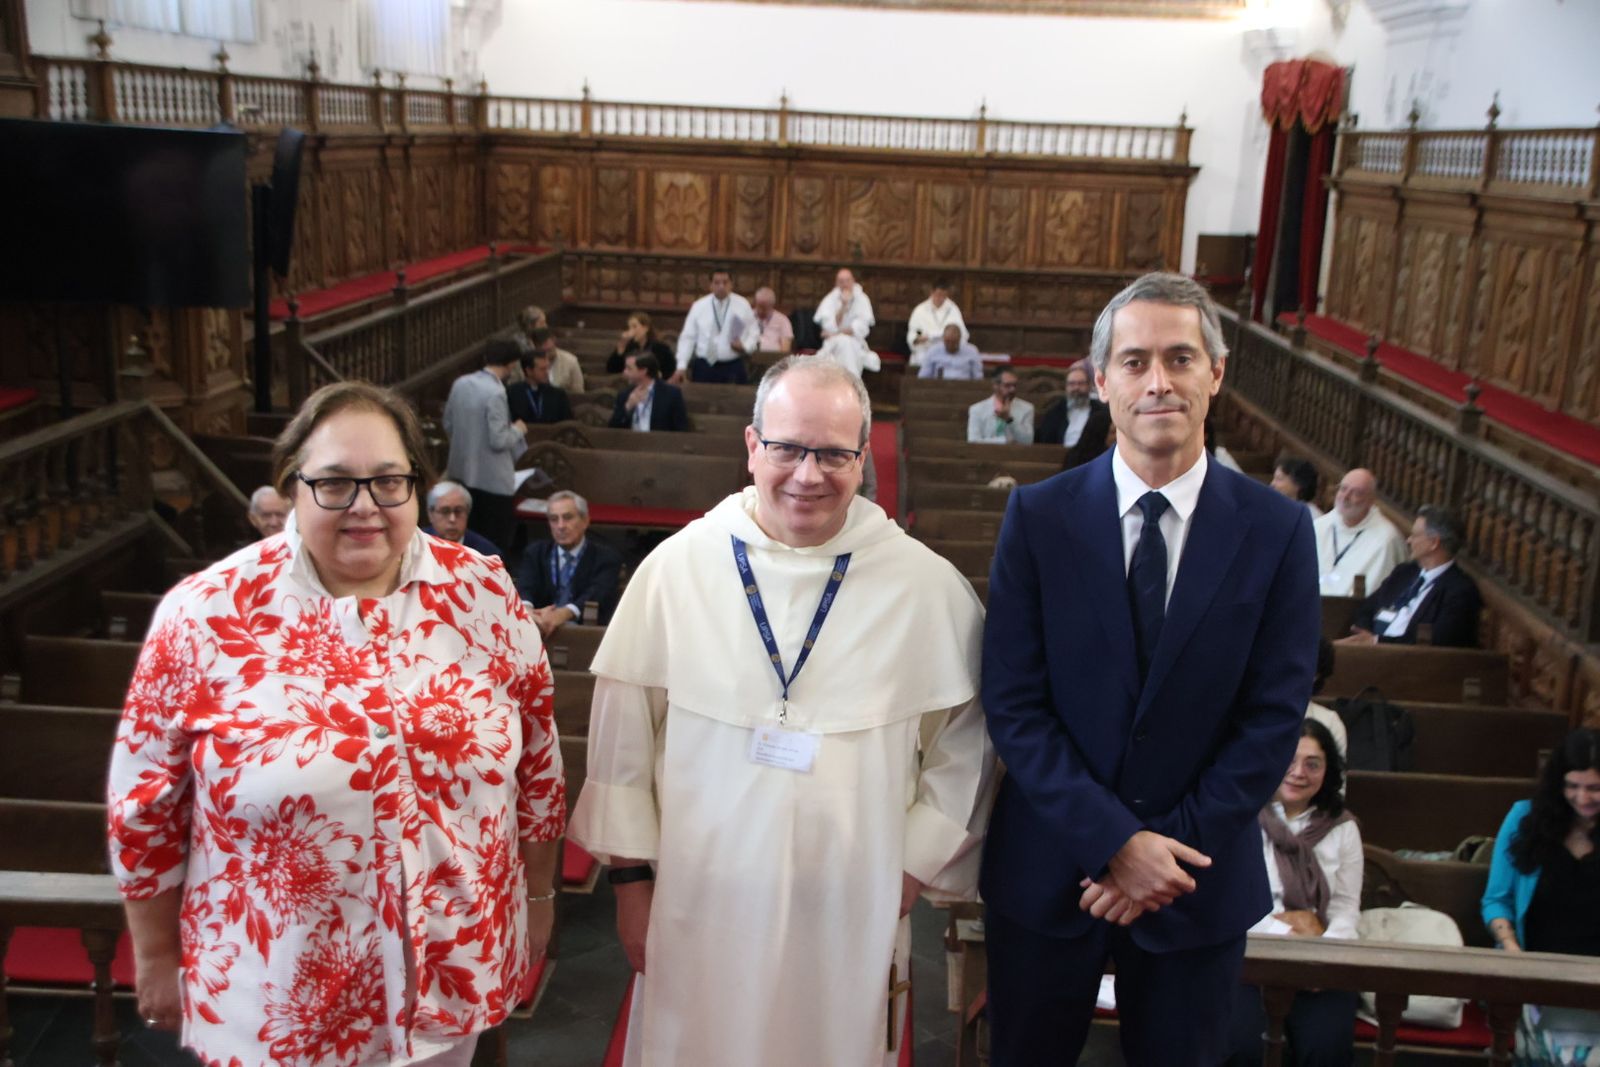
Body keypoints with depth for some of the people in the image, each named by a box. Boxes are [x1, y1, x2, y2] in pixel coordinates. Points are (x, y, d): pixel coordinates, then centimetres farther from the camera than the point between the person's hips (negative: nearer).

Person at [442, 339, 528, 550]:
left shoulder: (460, 383, 1)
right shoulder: (495, 393, -22)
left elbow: (448, 425, 12)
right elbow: (498, 441, -22)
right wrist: (517, 430, -3)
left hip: (462, 472, 8)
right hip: (492, 478, -8)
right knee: (496, 540, 4)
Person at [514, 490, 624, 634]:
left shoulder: (606, 557, 5)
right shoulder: (535, 552, 16)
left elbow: (598, 593, -15)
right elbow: (524, 588, -4)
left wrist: (564, 613, -37)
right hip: (544, 629, 2)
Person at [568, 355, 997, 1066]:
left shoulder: (929, 587, -6)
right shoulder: (677, 568, -5)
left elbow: (963, 745, 2)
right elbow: (624, 733, 2)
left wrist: (915, 868, 1)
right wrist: (631, 876, 4)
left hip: (853, 917, 0)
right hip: (700, 908, 1)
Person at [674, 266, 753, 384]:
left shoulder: (742, 305, 2)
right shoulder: (698, 306, 3)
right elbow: (688, 338, 2)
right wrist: (681, 367, -6)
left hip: (733, 367, -1)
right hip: (704, 366, 1)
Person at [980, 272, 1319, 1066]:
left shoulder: (1278, 531, -6)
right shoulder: (1038, 516, -8)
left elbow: (1274, 719, -7)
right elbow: (1013, 704, -10)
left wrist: (1173, 849, -13)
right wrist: (1115, 842, -16)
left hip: (1199, 879, 1)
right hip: (1048, 870, 0)